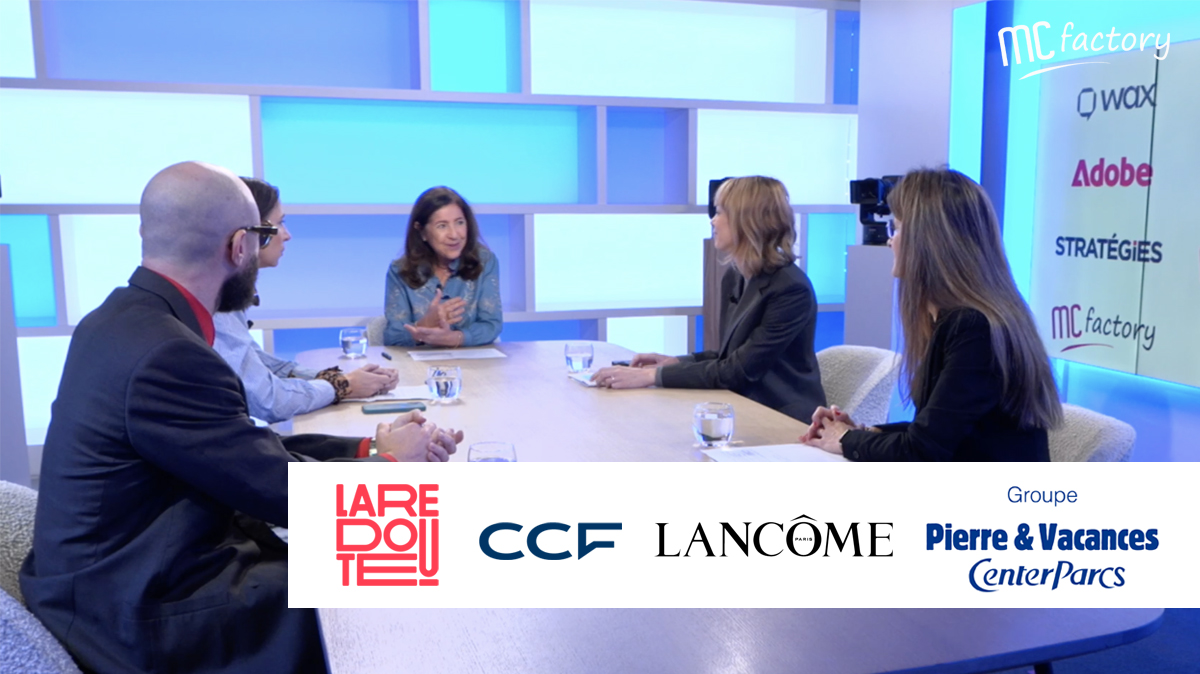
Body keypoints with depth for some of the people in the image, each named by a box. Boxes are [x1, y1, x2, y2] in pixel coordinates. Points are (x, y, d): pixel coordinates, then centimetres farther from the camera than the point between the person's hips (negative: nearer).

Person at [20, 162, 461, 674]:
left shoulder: (127, 319, 1)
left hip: (134, 578, 8)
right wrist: (392, 461, -4)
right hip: (145, 617, -8)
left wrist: (369, 448, 2)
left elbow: (254, 448, 4)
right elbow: (293, 496, -21)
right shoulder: (166, 355, -27)